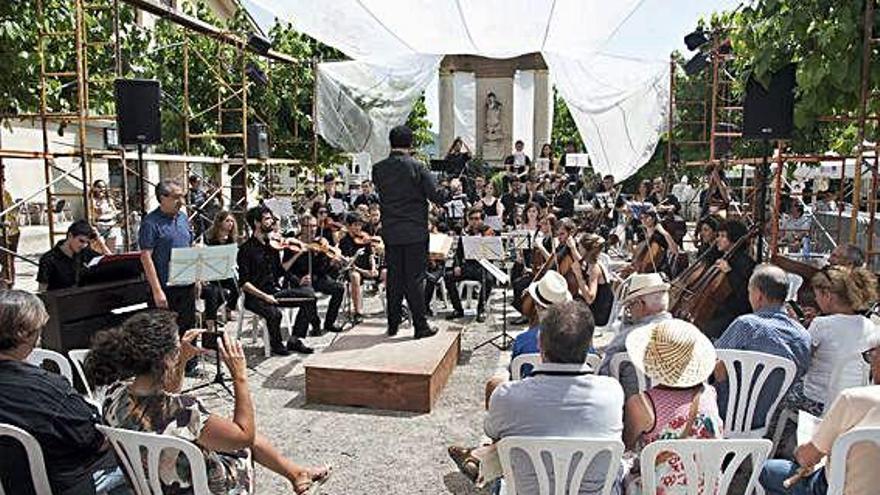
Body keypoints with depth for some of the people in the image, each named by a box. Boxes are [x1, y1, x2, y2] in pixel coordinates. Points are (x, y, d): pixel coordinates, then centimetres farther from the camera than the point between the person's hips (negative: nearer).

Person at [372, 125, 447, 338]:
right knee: (415, 279, 1)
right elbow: (436, 196, -10)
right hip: (415, 231, -3)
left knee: (394, 278, 12)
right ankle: (420, 326, 6)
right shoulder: (417, 167, -11)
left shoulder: (378, 168, 0)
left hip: (390, 232, 4)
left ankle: (393, 324, 20)